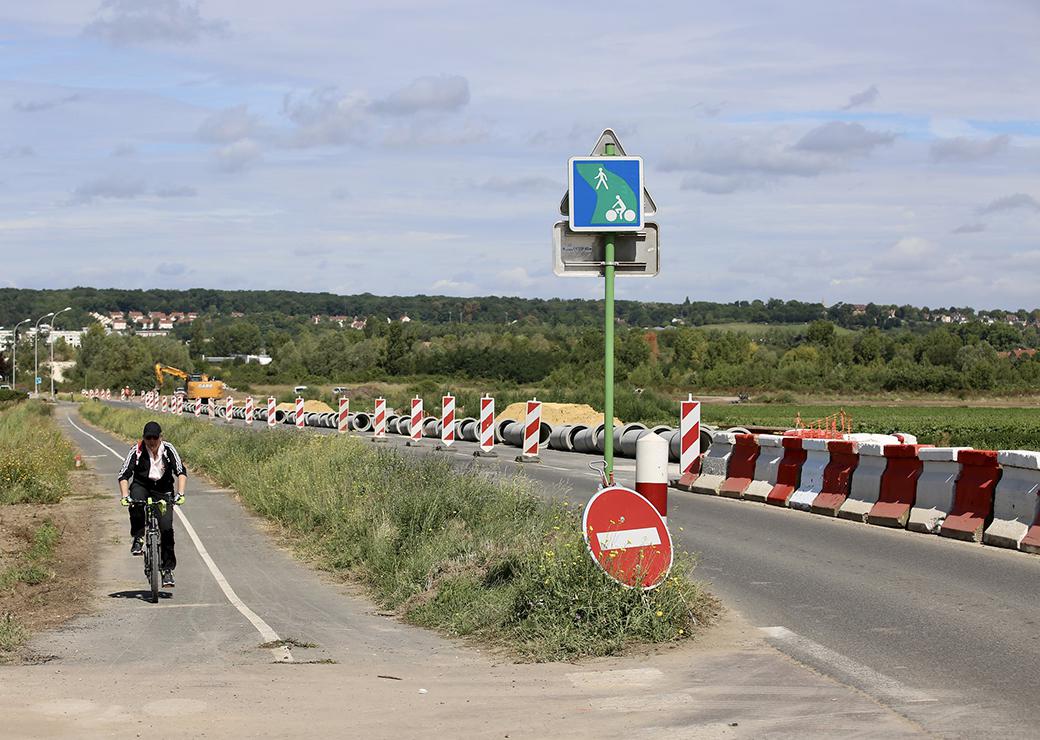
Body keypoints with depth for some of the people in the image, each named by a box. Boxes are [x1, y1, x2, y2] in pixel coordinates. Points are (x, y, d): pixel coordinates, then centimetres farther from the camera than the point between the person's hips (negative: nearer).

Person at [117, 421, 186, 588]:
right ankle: (137, 538, -17)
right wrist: (125, 496, -30)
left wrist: (180, 494, -29)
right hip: (142, 486, -1)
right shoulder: (137, 450, -13)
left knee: (166, 528, -13)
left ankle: (168, 569, -4)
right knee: (136, 502, -37)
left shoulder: (169, 449, -11)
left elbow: (181, 472, -15)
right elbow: (124, 475, -15)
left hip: (163, 491, 1)